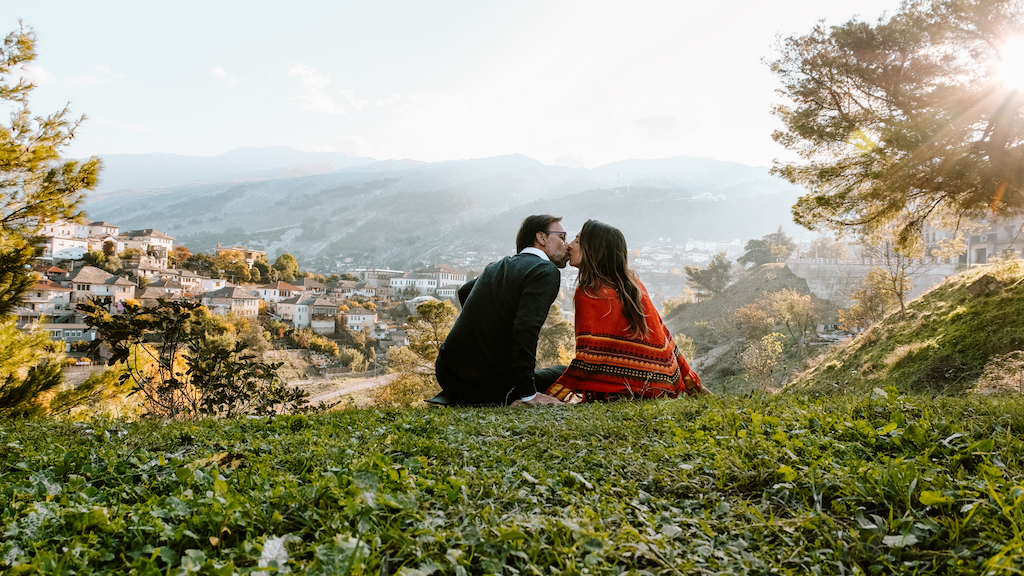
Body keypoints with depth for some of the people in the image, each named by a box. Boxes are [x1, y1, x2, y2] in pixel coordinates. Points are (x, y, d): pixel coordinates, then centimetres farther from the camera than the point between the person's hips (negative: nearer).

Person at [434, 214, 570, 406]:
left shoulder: (496, 267, 14)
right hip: (488, 388, -7)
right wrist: (527, 394, -19)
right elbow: (526, 328, -23)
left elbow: (464, 292, 35)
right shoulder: (547, 272, -9)